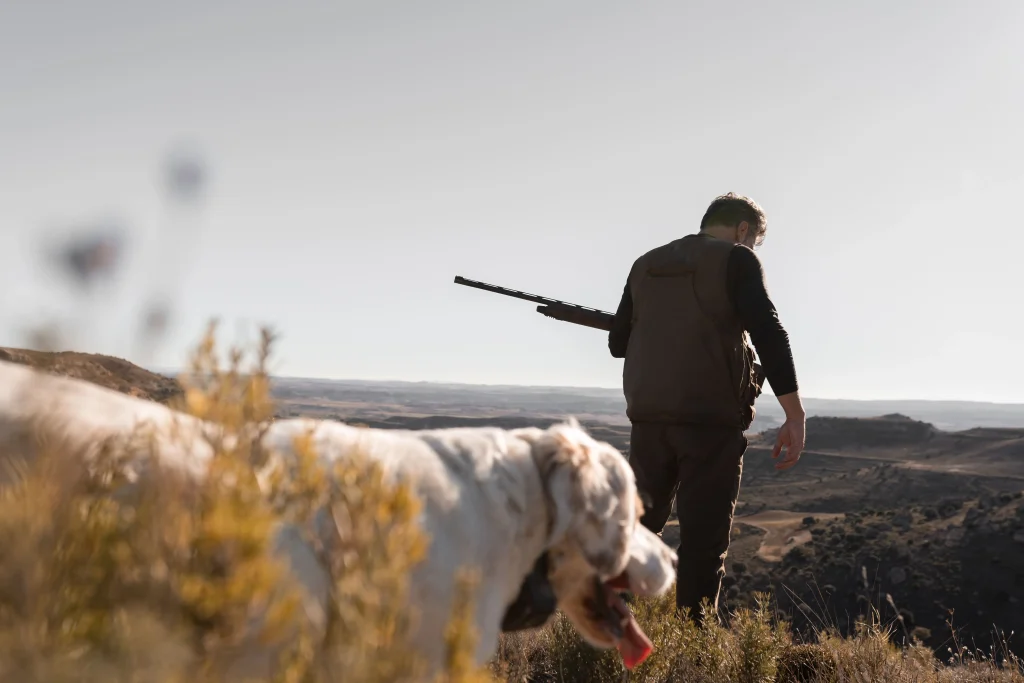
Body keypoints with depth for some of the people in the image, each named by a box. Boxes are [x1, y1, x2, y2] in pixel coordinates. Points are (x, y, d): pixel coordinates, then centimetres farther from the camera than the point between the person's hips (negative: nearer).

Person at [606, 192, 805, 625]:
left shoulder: (645, 265, 15)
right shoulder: (736, 260, -2)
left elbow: (618, 342, 17)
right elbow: (768, 333, -12)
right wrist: (794, 416, -15)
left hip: (648, 416, 5)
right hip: (712, 417, -5)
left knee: (640, 526, 17)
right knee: (704, 540, 1)